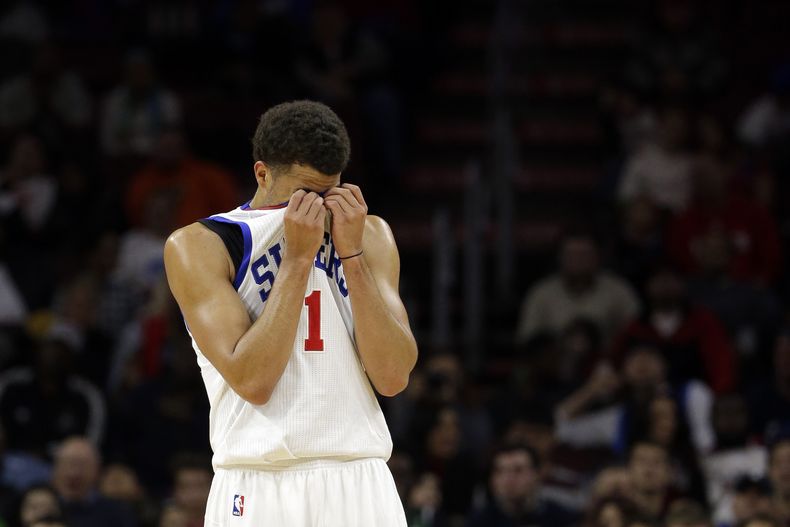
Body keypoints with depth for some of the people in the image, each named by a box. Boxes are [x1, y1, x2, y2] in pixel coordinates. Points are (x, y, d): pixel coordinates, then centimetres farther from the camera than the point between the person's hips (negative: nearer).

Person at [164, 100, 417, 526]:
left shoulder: (369, 236, 10)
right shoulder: (200, 246, -1)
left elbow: (393, 377, -2)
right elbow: (252, 381, -13)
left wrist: (351, 254, -7)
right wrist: (297, 259, -13)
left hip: (360, 487, 3)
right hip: (260, 487, -3)